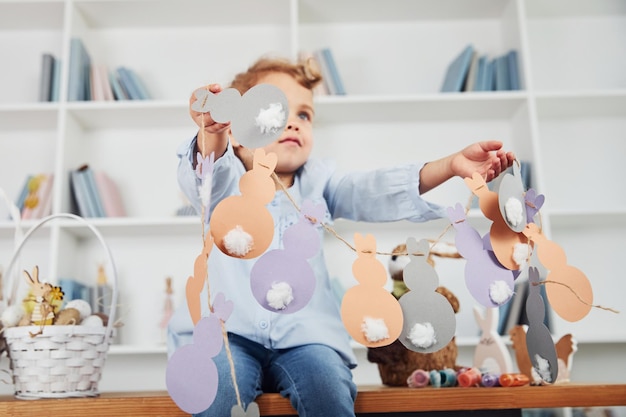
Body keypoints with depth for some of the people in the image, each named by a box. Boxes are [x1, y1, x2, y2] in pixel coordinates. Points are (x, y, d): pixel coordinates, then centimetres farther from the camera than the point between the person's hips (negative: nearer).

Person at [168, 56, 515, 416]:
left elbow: (373, 192, 0)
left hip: (303, 335, 2)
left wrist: (450, 165, -15)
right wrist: (212, 134, -44)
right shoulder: (225, 182, 7)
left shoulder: (317, 182, 16)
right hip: (226, 331, -2)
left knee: (329, 388, -25)